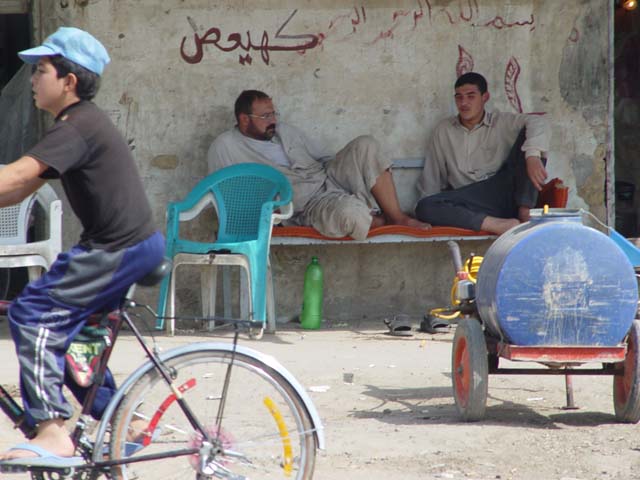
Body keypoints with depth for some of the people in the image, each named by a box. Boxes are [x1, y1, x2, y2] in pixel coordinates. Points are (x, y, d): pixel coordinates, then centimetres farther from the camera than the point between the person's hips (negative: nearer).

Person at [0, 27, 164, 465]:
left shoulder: (78, 127, -16)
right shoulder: (81, 123, 17)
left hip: (120, 249, -11)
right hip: (136, 244, 11)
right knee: (64, 328, 18)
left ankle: (52, 433, -22)